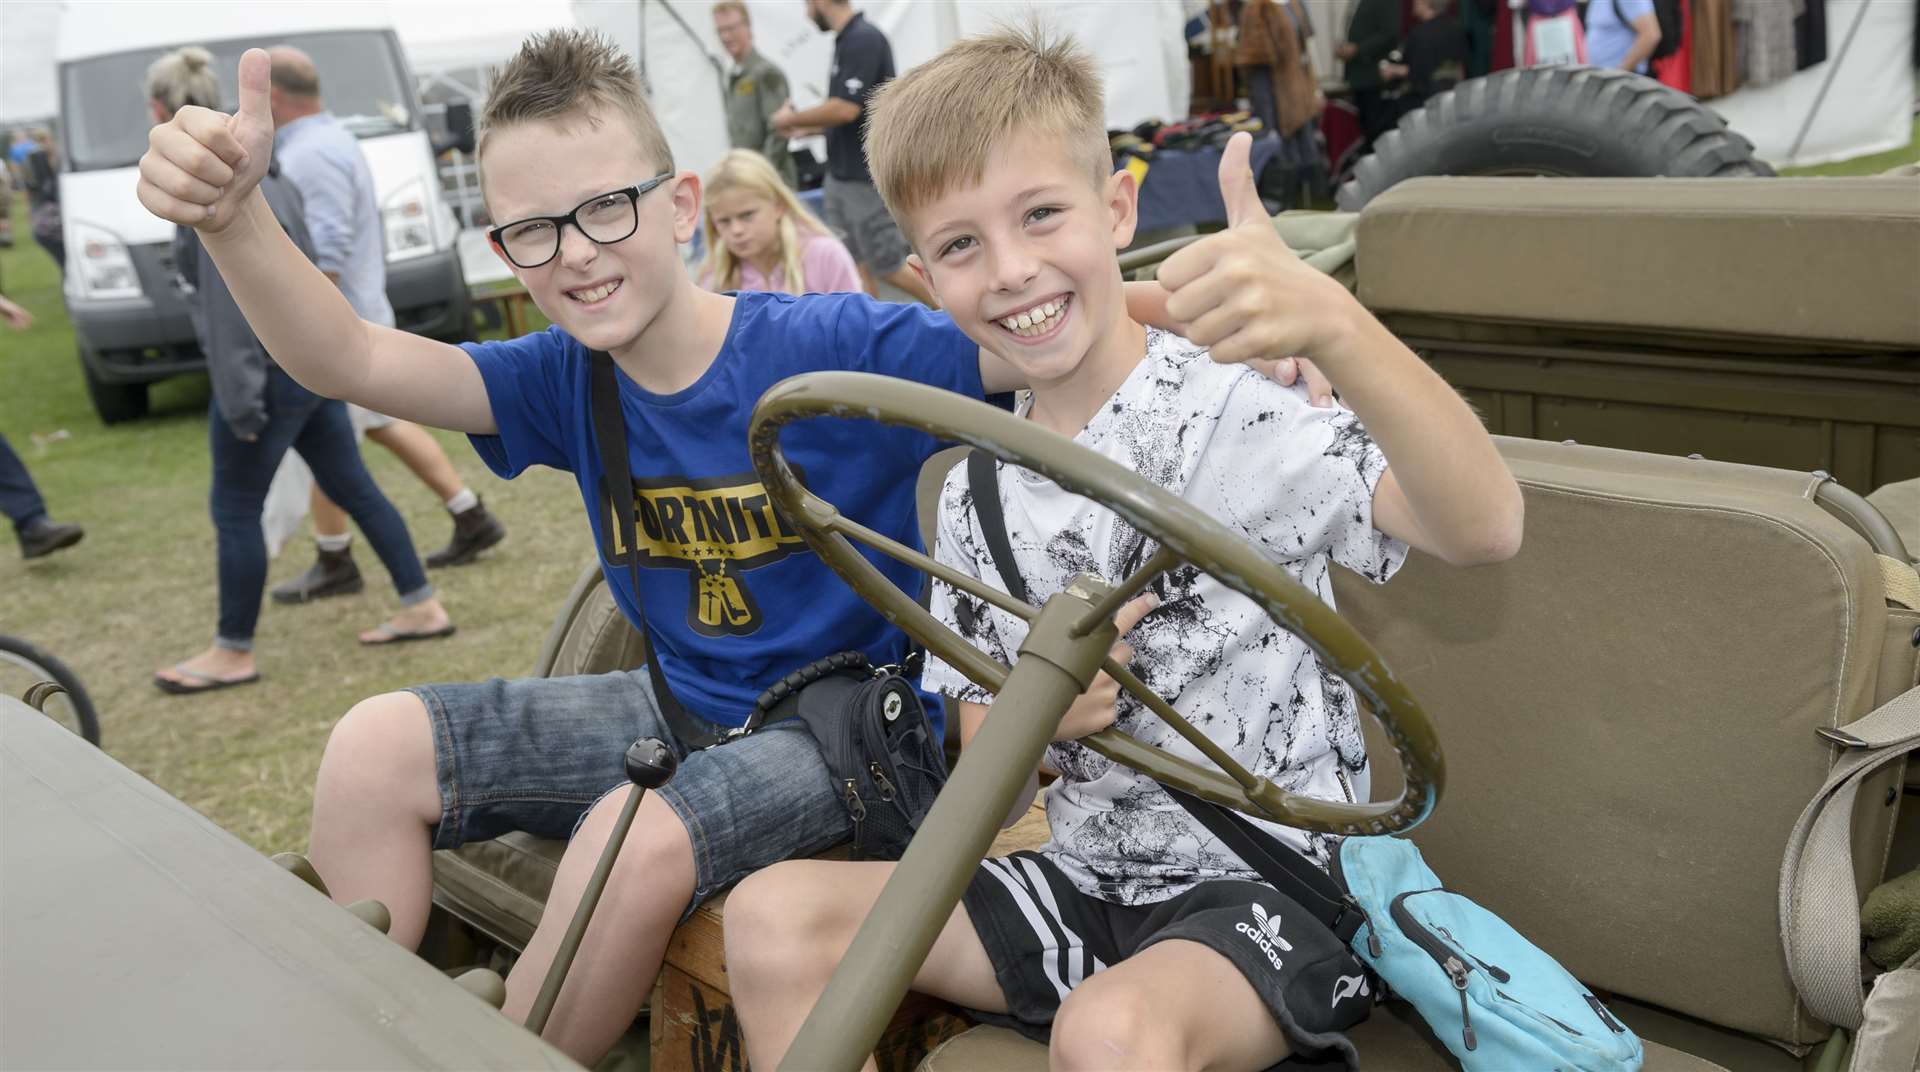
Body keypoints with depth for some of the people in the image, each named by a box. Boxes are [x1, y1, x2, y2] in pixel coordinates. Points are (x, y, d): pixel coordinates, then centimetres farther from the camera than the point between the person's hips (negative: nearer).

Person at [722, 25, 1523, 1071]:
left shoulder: (1232, 407, -13)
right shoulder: (976, 495, 6)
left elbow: (1483, 528, -31)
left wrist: (1331, 322, -48)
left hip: (1273, 883, -5)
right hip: (1087, 878, 6)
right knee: (774, 914, -9)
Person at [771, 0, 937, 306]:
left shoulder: (864, 39, -18)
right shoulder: (848, 40, 10)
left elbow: (845, 109, -25)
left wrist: (791, 119, -11)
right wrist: (804, 127, 14)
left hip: (866, 178, -9)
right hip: (842, 175, 9)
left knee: (887, 265, -2)